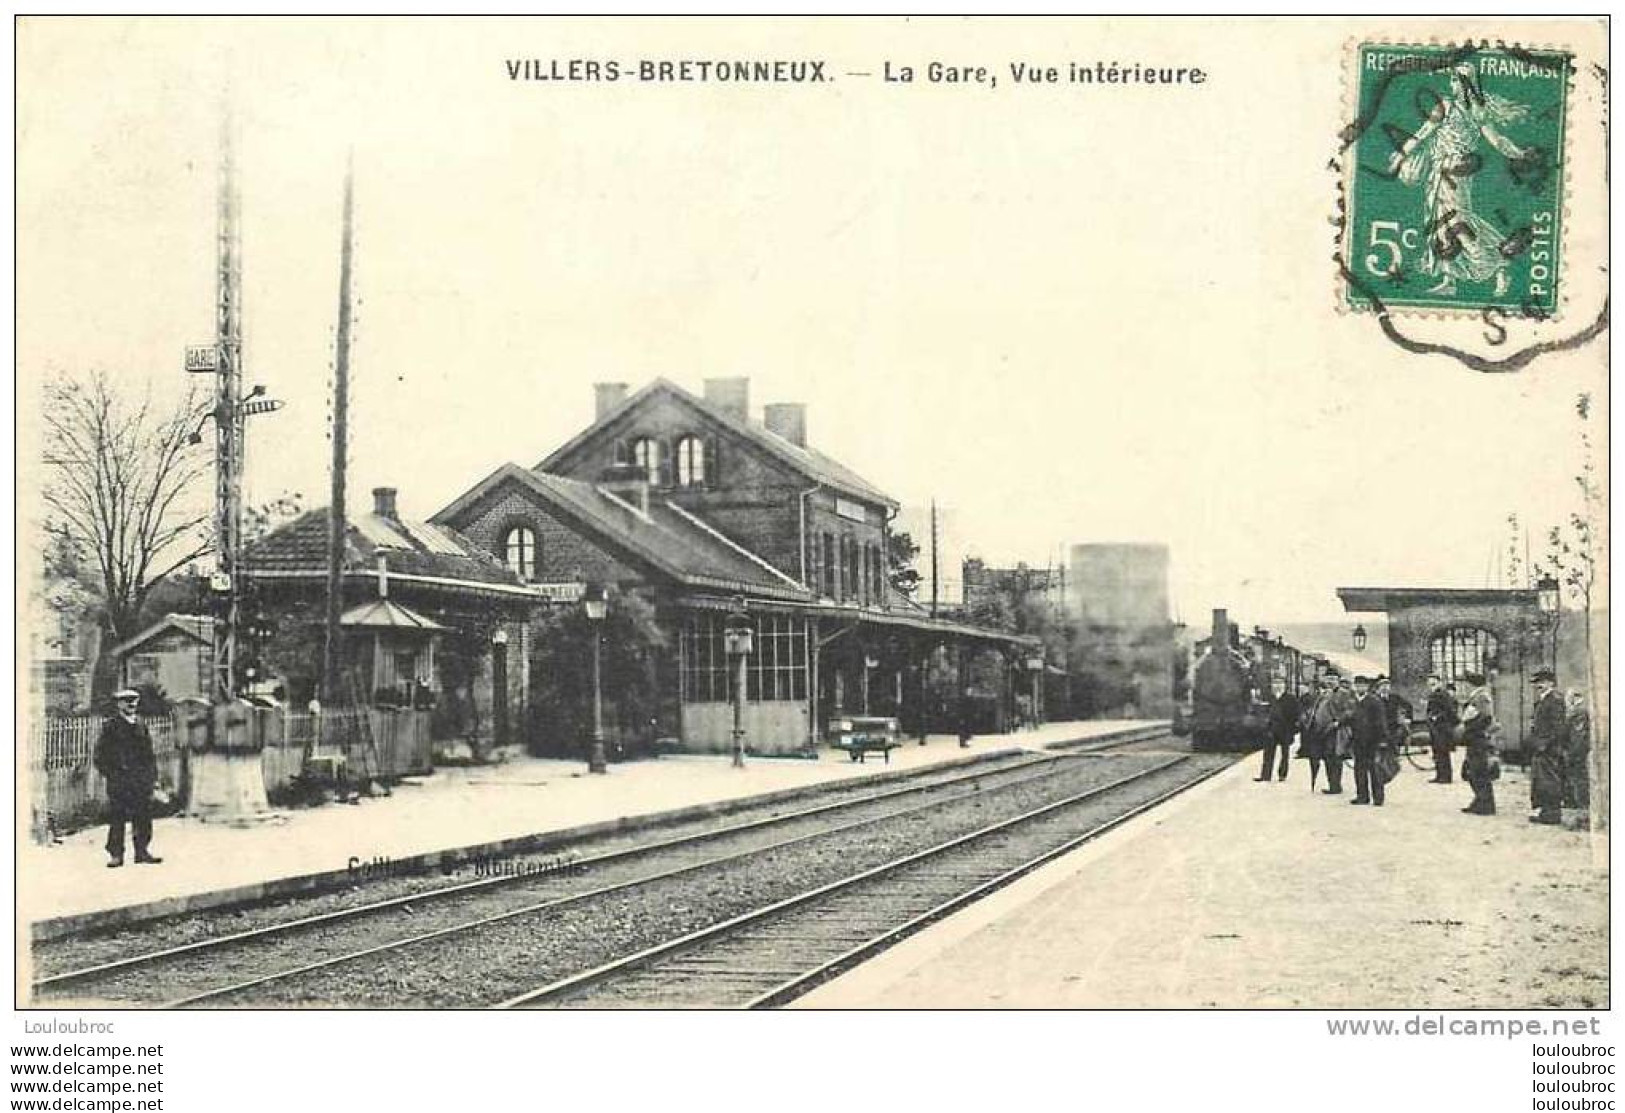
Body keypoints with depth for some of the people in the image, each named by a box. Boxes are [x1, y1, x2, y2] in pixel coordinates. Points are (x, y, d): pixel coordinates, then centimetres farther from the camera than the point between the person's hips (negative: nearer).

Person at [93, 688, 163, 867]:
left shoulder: (141, 725, 14)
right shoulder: (110, 726, 1)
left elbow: (149, 754, 17)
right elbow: (101, 752, -1)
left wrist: (153, 777, 13)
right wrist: (106, 771, -11)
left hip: (142, 780, 4)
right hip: (118, 780, -4)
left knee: (143, 817, 4)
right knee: (117, 819, -3)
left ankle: (143, 851, 12)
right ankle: (116, 854, 1)